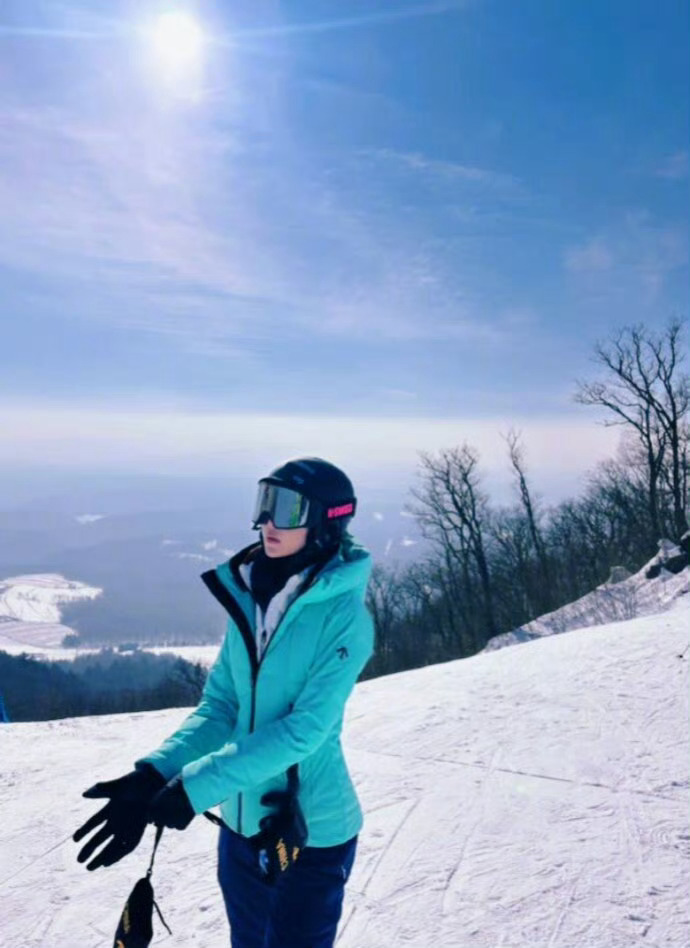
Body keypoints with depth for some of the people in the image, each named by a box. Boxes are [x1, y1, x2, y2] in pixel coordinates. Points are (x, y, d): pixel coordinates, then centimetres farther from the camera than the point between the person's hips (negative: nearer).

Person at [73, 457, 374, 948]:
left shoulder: (344, 614, -20)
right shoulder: (248, 597, -3)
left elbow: (305, 729, -24)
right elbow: (219, 705, -1)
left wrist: (197, 785, -27)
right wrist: (156, 774, -15)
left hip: (311, 831, -6)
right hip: (242, 823, 6)